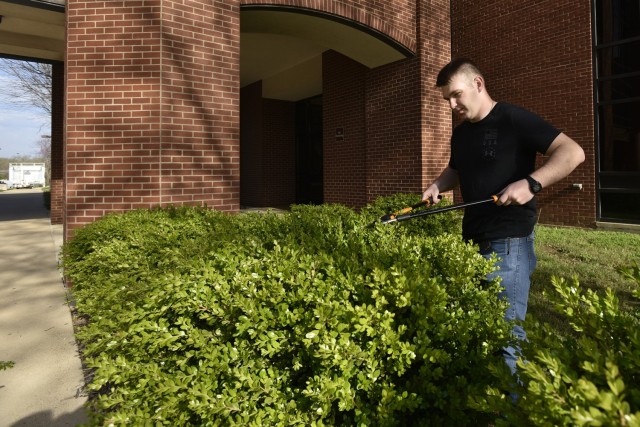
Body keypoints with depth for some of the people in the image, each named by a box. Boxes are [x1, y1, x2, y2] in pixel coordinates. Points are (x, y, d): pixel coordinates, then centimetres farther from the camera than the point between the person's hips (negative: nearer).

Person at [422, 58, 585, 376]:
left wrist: (531, 183, -27)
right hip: (473, 241, 8)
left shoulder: (513, 119, -8)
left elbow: (572, 152, -12)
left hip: (508, 242, -7)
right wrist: (437, 186, 10)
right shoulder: (460, 134, 14)